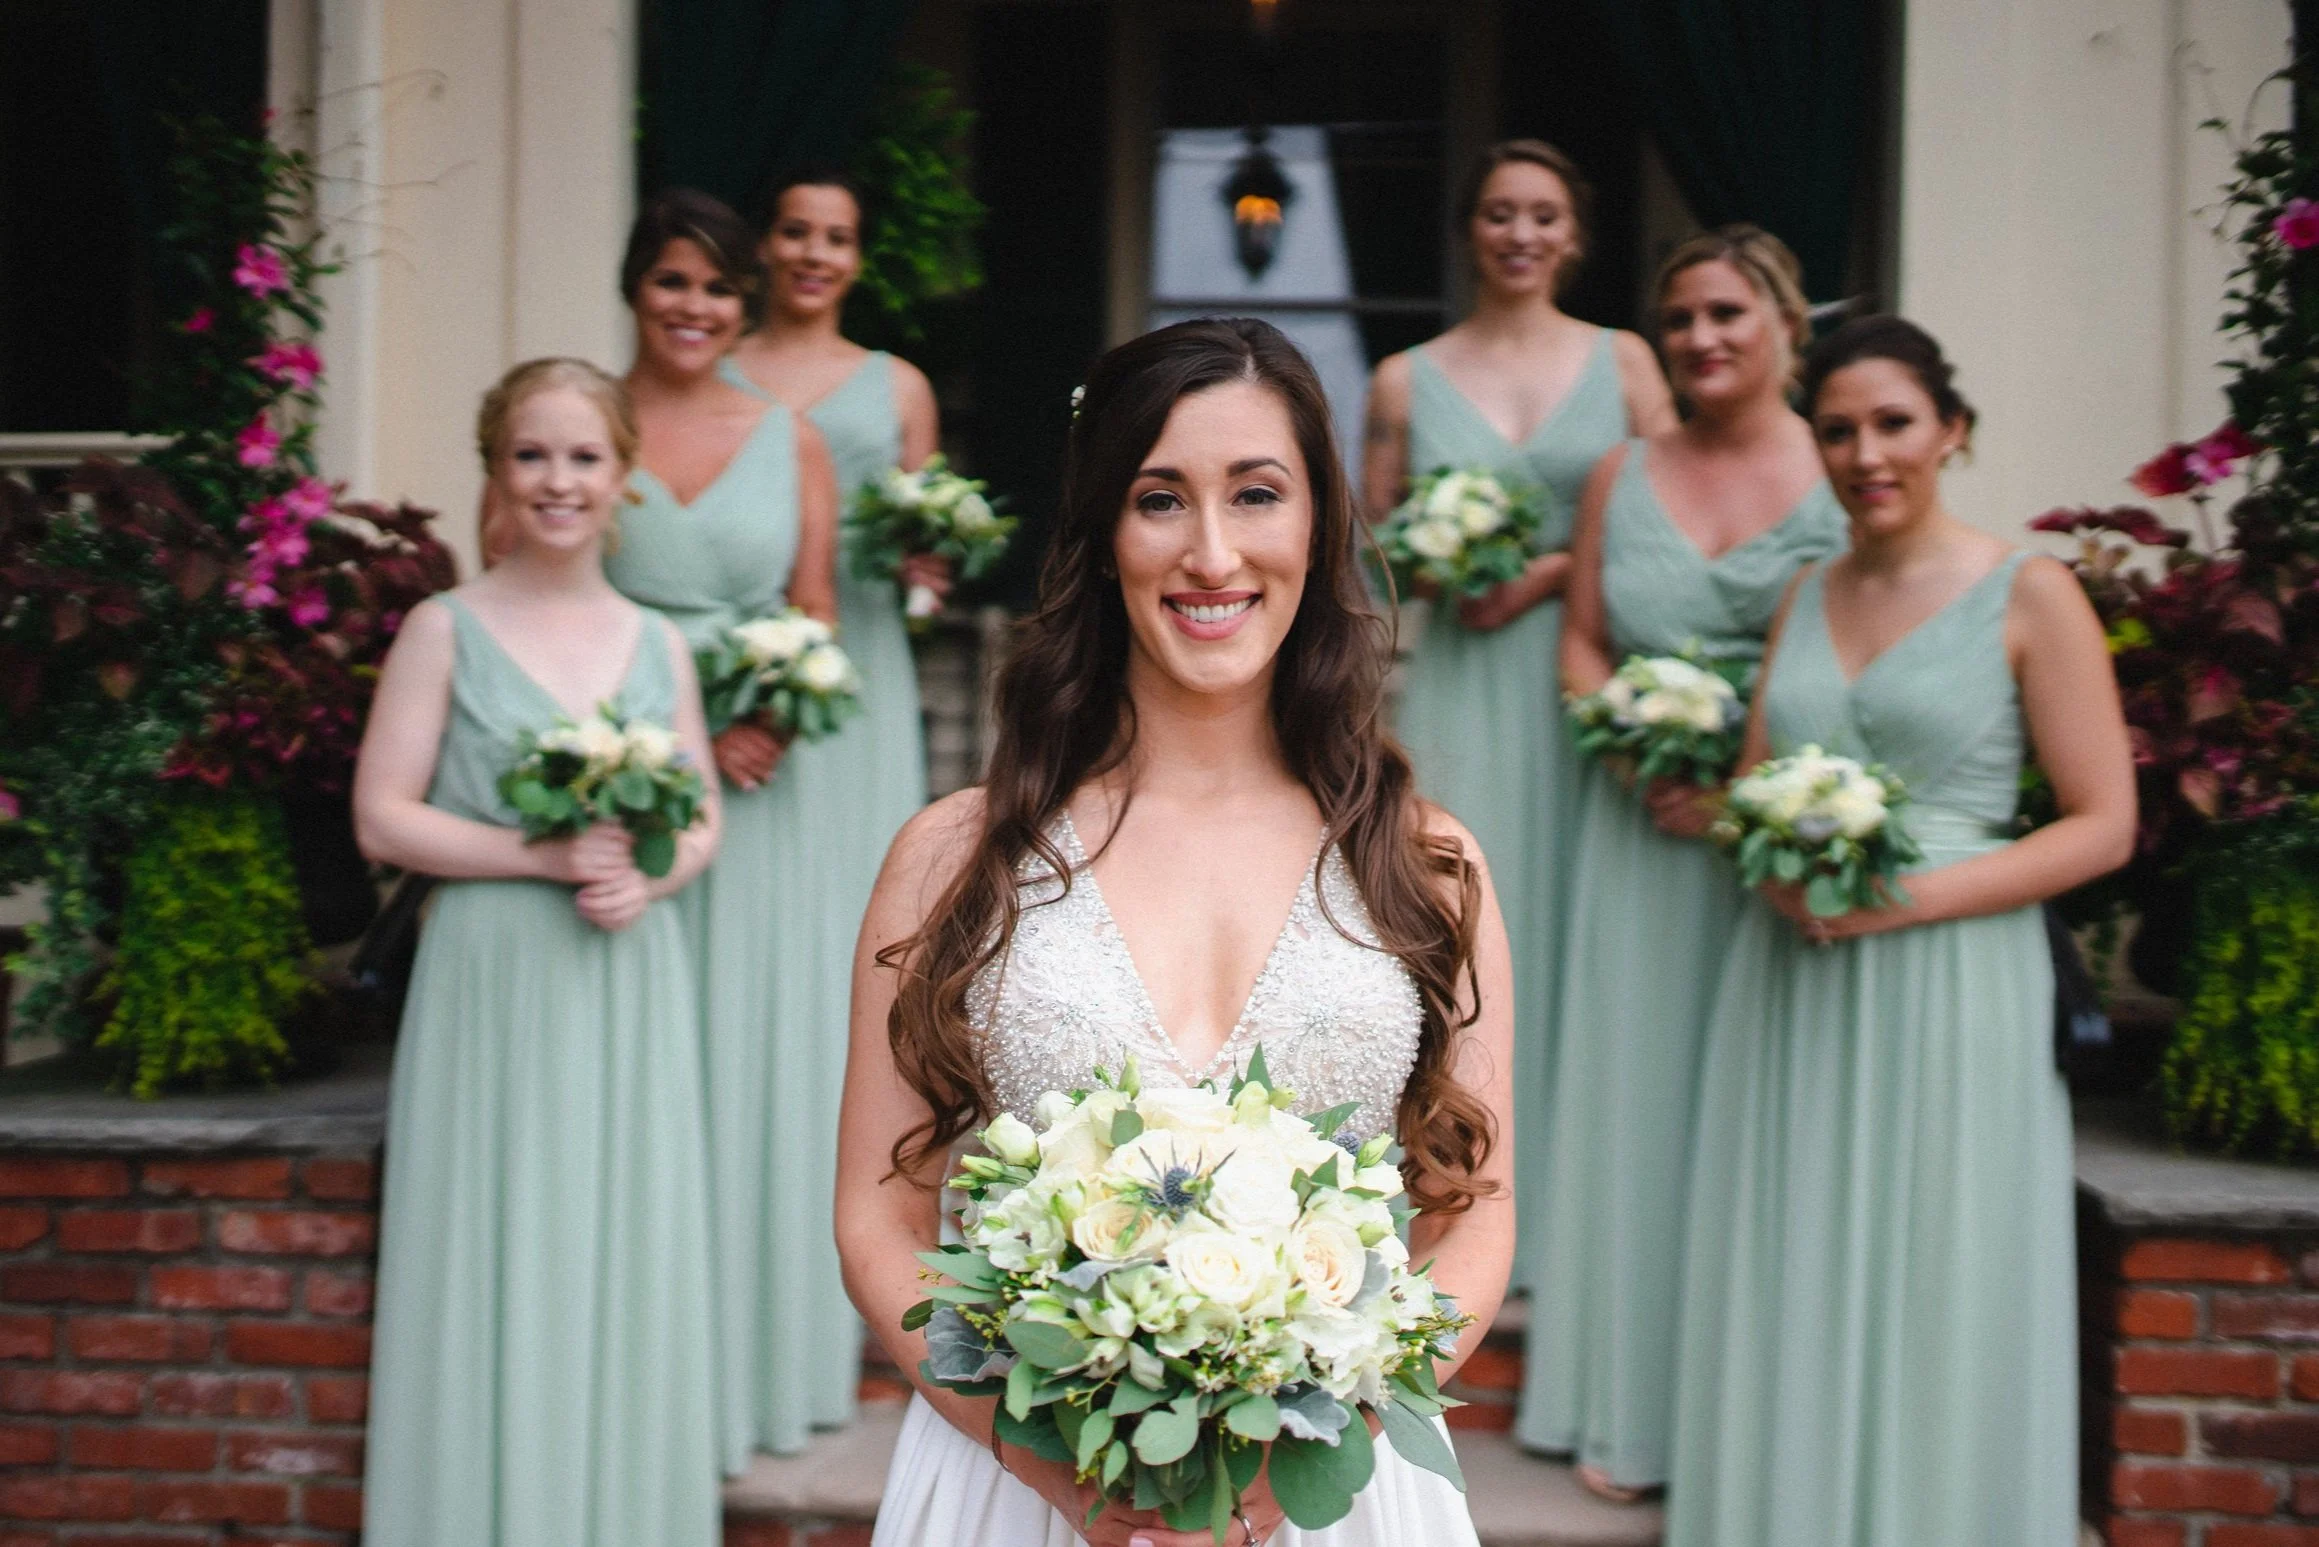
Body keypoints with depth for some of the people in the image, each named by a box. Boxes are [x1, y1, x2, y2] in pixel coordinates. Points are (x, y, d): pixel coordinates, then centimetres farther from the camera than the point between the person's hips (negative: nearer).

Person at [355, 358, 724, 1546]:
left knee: (625, 1266, 6)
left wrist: (646, 877, -9)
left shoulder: (657, 645, 10)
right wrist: (543, 853, -15)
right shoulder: (445, 631, 0)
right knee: (496, 1265, -1)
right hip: (493, 981, -3)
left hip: (629, 988, 3)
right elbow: (383, 818, -5)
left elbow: (703, 820, 13)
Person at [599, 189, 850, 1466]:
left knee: (759, 1059, 7)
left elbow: (817, 626, 9)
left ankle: (763, 1361, 20)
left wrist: (767, 721, -11)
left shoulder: (791, 441, 9)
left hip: (759, 784, 2)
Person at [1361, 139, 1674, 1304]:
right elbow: (1372, 542, 12)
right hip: (1456, 684, 0)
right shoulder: (1407, 379, 9)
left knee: (1576, 926, 0)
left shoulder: (1622, 362, 8)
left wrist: (1554, 571, -9)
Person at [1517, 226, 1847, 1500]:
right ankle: (1631, 1404, 17)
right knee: (1636, 1095, 6)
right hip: (1642, 826, 3)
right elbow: (1582, 647, 12)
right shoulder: (1623, 476, 10)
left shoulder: (1843, 476, -1)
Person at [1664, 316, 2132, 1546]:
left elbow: (2103, 825, -6)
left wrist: (1911, 897, -16)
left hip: (1947, 983, -5)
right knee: (1793, 1287, 8)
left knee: (1931, 1297, 0)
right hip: (1793, 979, 5)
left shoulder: (2029, 595, -3)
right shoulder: (1808, 595, 13)